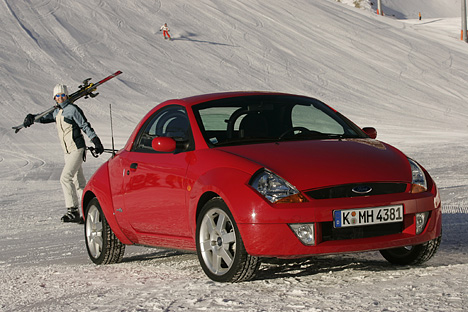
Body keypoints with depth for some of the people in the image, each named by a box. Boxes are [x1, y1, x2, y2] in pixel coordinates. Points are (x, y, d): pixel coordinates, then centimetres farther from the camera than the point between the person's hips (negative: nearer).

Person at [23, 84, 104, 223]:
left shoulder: (73, 109, -10)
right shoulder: (57, 112, 13)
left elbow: (85, 126, -12)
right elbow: (45, 118, 29)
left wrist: (96, 142, -16)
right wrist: (31, 118, 12)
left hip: (77, 150, -8)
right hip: (67, 151, 8)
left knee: (65, 178, -16)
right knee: (78, 182, 9)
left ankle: (72, 211, -14)